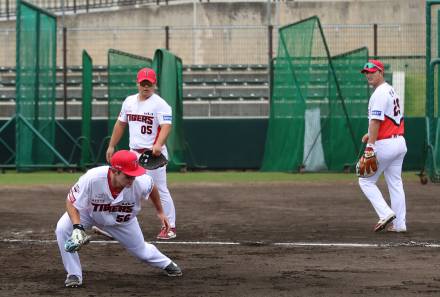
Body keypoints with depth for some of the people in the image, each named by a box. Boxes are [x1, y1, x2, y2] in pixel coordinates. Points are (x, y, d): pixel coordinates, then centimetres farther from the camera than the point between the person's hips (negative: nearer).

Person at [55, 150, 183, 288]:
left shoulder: (141, 182, -34)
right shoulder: (92, 178, -43)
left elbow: (152, 188, -7)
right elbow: (71, 202, -29)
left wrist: (160, 212, 6)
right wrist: (77, 227, -43)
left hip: (122, 220, 2)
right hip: (89, 213, -1)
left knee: (141, 251, 14)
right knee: (62, 229, -26)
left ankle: (166, 263, 49)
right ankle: (74, 275, -9)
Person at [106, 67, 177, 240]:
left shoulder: (160, 104, -10)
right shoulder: (129, 101, 10)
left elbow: (166, 126, -23)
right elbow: (121, 124, 20)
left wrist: (158, 145, -39)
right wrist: (111, 146, 17)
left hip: (153, 154, -7)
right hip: (134, 153, 7)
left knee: (160, 190, -6)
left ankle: (170, 227, -1)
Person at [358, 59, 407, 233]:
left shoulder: (379, 94, -14)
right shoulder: (391, 91, 17)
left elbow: (376, 121, -23)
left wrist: (370, 146, -27)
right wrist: (371, 134, 21)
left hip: (385, 145, -9)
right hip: (400, 142, 9)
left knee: (366, 181, 2)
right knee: (395, 184, 9)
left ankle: (386, 213, -11)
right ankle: (399, 224, 7)